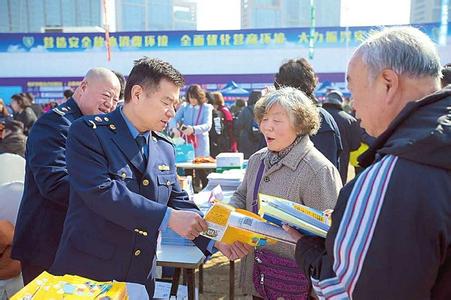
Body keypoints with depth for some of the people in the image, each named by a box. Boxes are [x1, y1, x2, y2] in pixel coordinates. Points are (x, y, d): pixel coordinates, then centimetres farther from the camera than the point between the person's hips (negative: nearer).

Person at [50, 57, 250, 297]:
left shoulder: (165, 148, 8)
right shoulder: (89, 132, -11)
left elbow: (178, 202, 8)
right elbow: (101, 192, -23)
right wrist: (167, 217, -24)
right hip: (86, 272, -5)